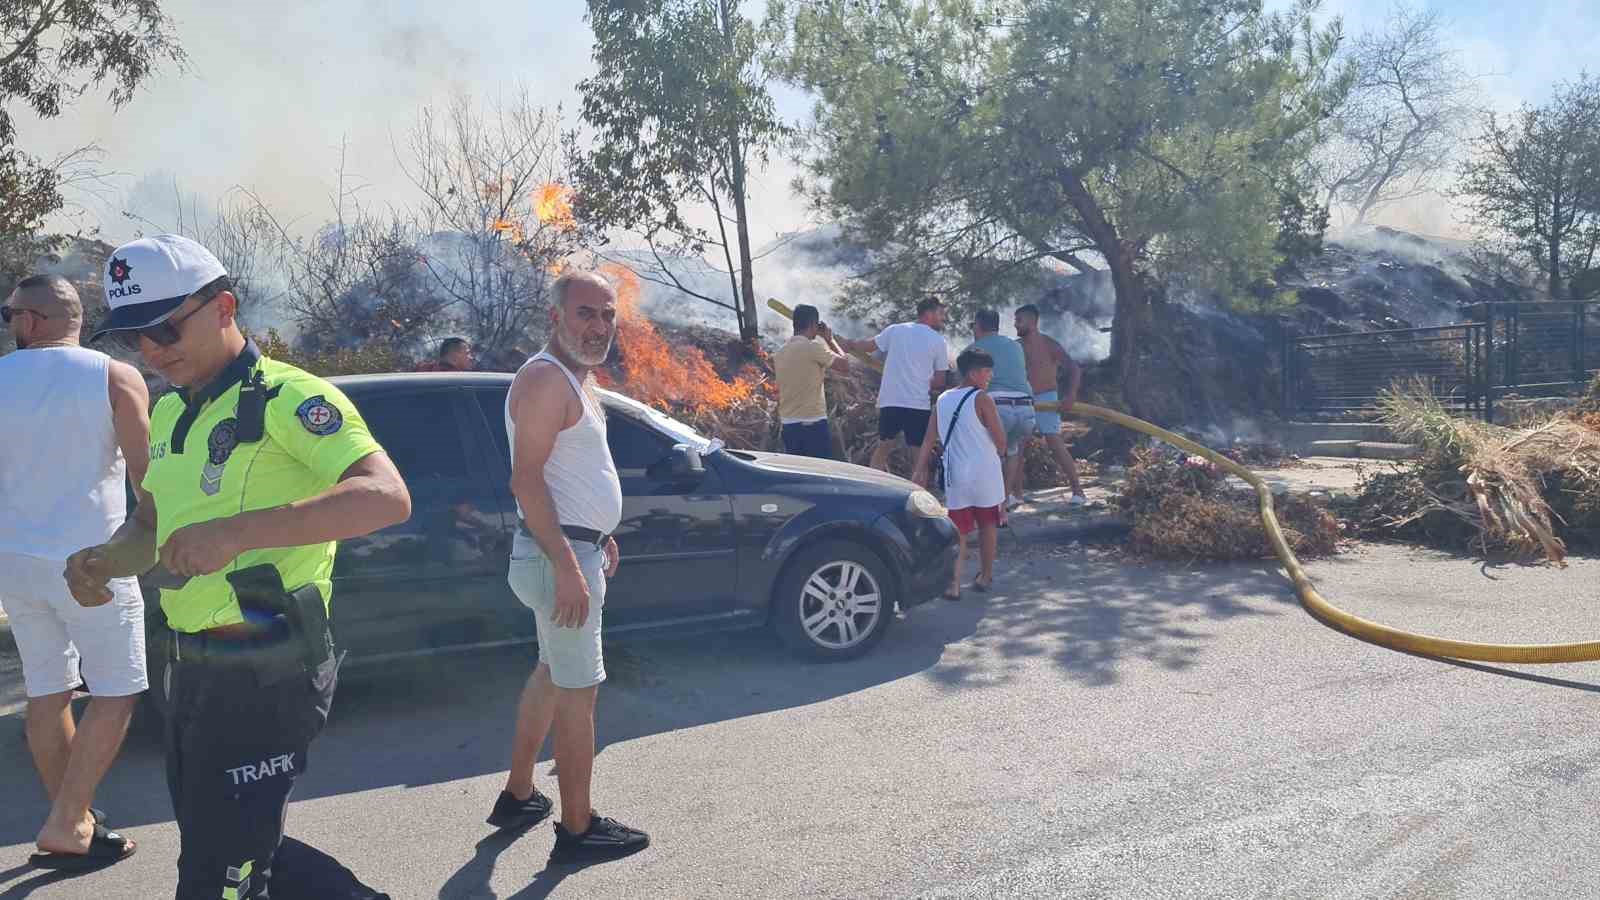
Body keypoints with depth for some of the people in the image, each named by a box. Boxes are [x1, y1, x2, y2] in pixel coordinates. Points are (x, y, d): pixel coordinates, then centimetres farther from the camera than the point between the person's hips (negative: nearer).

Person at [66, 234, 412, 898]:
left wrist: (236, 531, -37)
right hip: (191, 668, 9)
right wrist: (103, 561, 0)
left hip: (264, 675, -9)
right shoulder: (169, 413, 13)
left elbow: (386, 496, -30)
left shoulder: (287, 397, -15)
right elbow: (149, 527, 23)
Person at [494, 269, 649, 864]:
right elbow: (526, 479, -25)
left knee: (553, 674, 20)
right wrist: (567, 566, -28)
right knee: (577, 691, -3)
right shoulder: (545, 378, -18)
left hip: (577, 549, 10)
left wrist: (601, 537, 22)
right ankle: (578, 831, 9)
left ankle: (517, 797, 33)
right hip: (559, 555, -10)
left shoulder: (576, 378, 14)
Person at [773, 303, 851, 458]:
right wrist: (830, 339, 4)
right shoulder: (814, 347, -13)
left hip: (788, 424, 7)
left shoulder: (780, 352, 9)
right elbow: (845, 365, -4)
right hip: (813, 424, -7)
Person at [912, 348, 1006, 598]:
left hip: (956, 476, 4)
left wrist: (920, 470, 6)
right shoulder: (982, 400, -9)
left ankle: (953, 585, -6)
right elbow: (1001, 441, -7)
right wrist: (999, 454, 14)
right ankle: (985, 577, 26)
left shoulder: (942, 401, 6)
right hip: (985, 474, -3)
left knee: (959, 531, 6)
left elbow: (929, 439, 5)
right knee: (988, 525, 15)